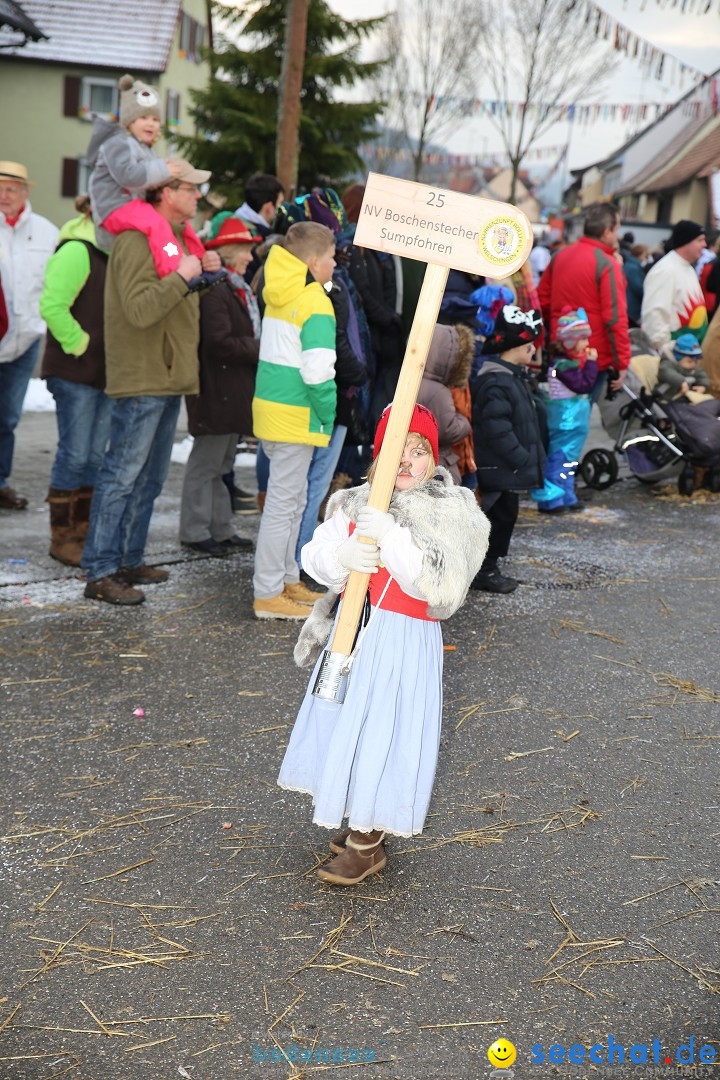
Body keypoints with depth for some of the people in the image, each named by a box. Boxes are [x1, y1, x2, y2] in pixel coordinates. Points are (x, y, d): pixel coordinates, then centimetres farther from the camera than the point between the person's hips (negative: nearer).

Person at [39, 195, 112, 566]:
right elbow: (52, 305, -24)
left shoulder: (113, 253, 13)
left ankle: (83, 532, 22)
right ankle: (61, 538, 8)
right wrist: (78, 344, -17)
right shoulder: (77, 250, -14)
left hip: (105, 372, 8)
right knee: (75, 455, -3)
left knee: (94, 455, 12)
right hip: (75, 372, -8)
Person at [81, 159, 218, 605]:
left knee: (150, 477, 15)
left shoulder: (176, 236, 18)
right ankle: (101, 572, -3)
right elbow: (140, 309, -26)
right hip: (142, 380, -10)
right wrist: (183, 276, -21)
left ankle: (129, 560, 24)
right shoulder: (137, 241, -15)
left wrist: (203, 273, 9)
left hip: (169, 378, 10)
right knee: (122, 476, -7)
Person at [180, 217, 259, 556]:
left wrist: (258, 349, 4)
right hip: (217, 391, -10)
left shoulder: (238, 289, 17)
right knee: (207, 463, -1)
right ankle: (195, 532, 8)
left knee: (221, 462, 15)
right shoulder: (215, 290, -17)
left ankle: (221, 529, 23)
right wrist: (259, 350, -15)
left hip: (233, 393, 10)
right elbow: (219, 343, -23)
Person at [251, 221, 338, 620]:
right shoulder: (315, 304, -15)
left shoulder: (278, 295, 12)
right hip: (296, 415, -9)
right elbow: (317, 372, -23)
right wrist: (329, 416, -9)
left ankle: (286, 579, 29)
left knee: (292, 499, 19)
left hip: (269, 404, 9)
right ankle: (268, 594, 3)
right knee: (283, 503, -3)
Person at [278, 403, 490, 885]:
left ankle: (367, 847, 18)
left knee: (382, 732, 0)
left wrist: (390, 537, -30)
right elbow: (315, 555, -2)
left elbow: (440, 582, -22)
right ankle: (361, 824, 38)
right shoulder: (355, 504, 3)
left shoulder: (453, 515, -10)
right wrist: (342, 554, -25)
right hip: (352, 630, 5)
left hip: (405, 639, -5)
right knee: (348, 724, 16)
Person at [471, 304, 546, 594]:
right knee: (501, 515, -2)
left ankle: (487, 567, 27)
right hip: (500, 470, -10)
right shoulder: (495, 382, -21)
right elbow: (498, 430, -26)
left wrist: (531, 458, 16)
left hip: (511, 469, 10)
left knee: (505, 514, 16)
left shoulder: (515, 377, 13)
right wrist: (521, 459, -22)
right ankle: (483, 572, 9)